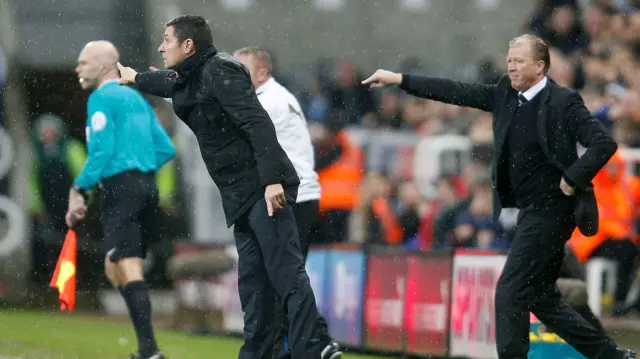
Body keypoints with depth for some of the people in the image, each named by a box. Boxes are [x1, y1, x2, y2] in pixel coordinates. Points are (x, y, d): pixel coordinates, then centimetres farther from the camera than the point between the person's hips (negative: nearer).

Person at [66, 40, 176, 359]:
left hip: (120, 189, -9)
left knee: (128, 270, -12)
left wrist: (78, 189, -11)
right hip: (146, 187, 9)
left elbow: (102, 151, -16)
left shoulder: (101, 98, -6)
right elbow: (166, 148, 18)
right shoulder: (135, 98, 19)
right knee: (115, 269, 15)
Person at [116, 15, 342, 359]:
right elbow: (168, 83, 46)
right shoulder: (191, 79, 18)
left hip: (264, 189, -10)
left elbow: (258, 124, -20)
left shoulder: (219, 71, -10)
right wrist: (134, 78, 65)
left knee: (285, 271, -16)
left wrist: (272, 180, -29)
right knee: (253, 281, 8)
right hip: (241, 196, 10)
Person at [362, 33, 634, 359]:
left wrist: (573, 179, -20)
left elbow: (604, 143, -19)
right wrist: (400, 80, 2)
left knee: (510, 292, -10)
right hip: (530, 210, 9)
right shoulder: (506, 94, 7)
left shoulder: (564, 101, -13)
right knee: (540, 296, 14)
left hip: (550, 210, -9)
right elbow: (458, 93, 6)